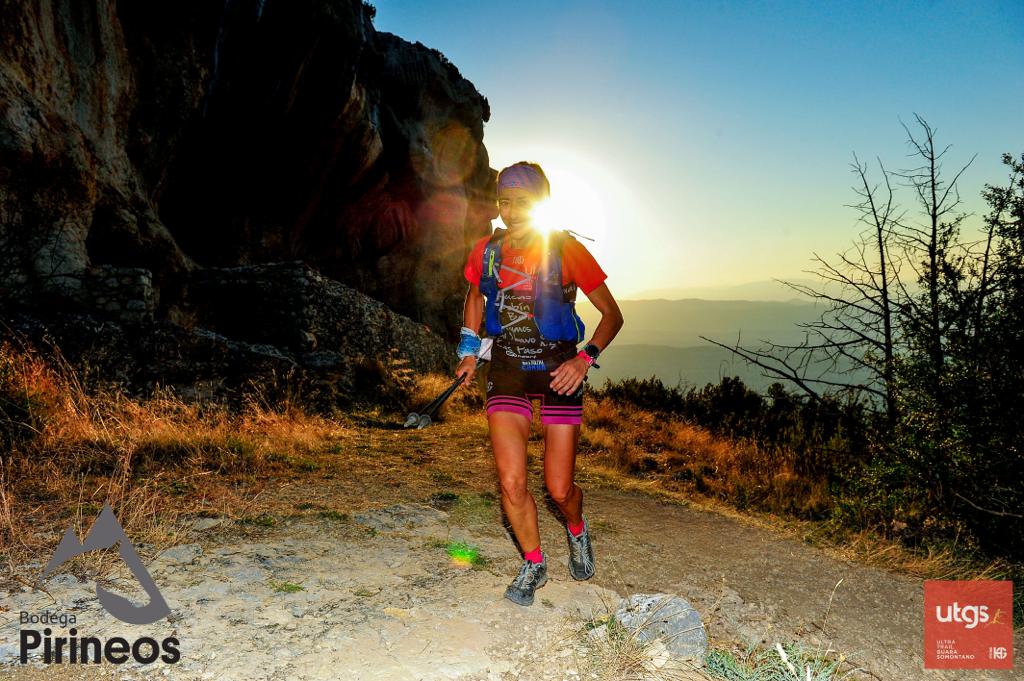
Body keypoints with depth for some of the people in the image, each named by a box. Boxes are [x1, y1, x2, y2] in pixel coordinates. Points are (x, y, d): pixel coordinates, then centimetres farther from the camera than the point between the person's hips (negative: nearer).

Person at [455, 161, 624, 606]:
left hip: (559, 371, -2)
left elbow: (612, 314, -4)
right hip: (507, 370, 2)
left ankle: (577, 531, 38)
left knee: (559, 489, 0)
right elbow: (476, 297, 19)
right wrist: (469, 350, 8)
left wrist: (586, 358, -18)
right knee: (511, 483, -6)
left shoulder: (566, 250, -12)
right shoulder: (487, 251, -2)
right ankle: (534, 565, 21)